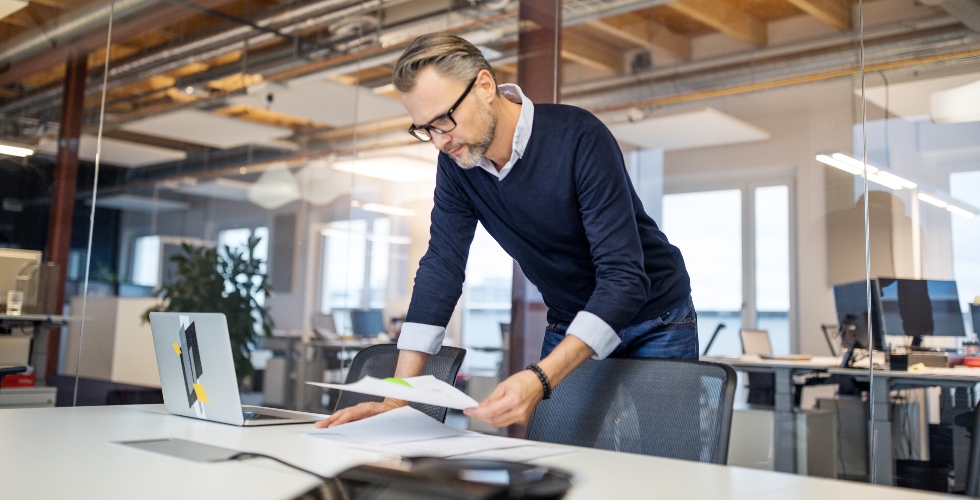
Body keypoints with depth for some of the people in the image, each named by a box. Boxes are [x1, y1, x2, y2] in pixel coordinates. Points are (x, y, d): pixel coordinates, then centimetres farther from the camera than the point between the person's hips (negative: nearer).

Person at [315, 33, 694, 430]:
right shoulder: (456, 163, -10)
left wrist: (540, 381, -43)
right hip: (570, 328, 4)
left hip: (653, 319, -4)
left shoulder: (579, 137, -28)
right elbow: (441, 266, -10)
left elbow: (625, 278, -32)